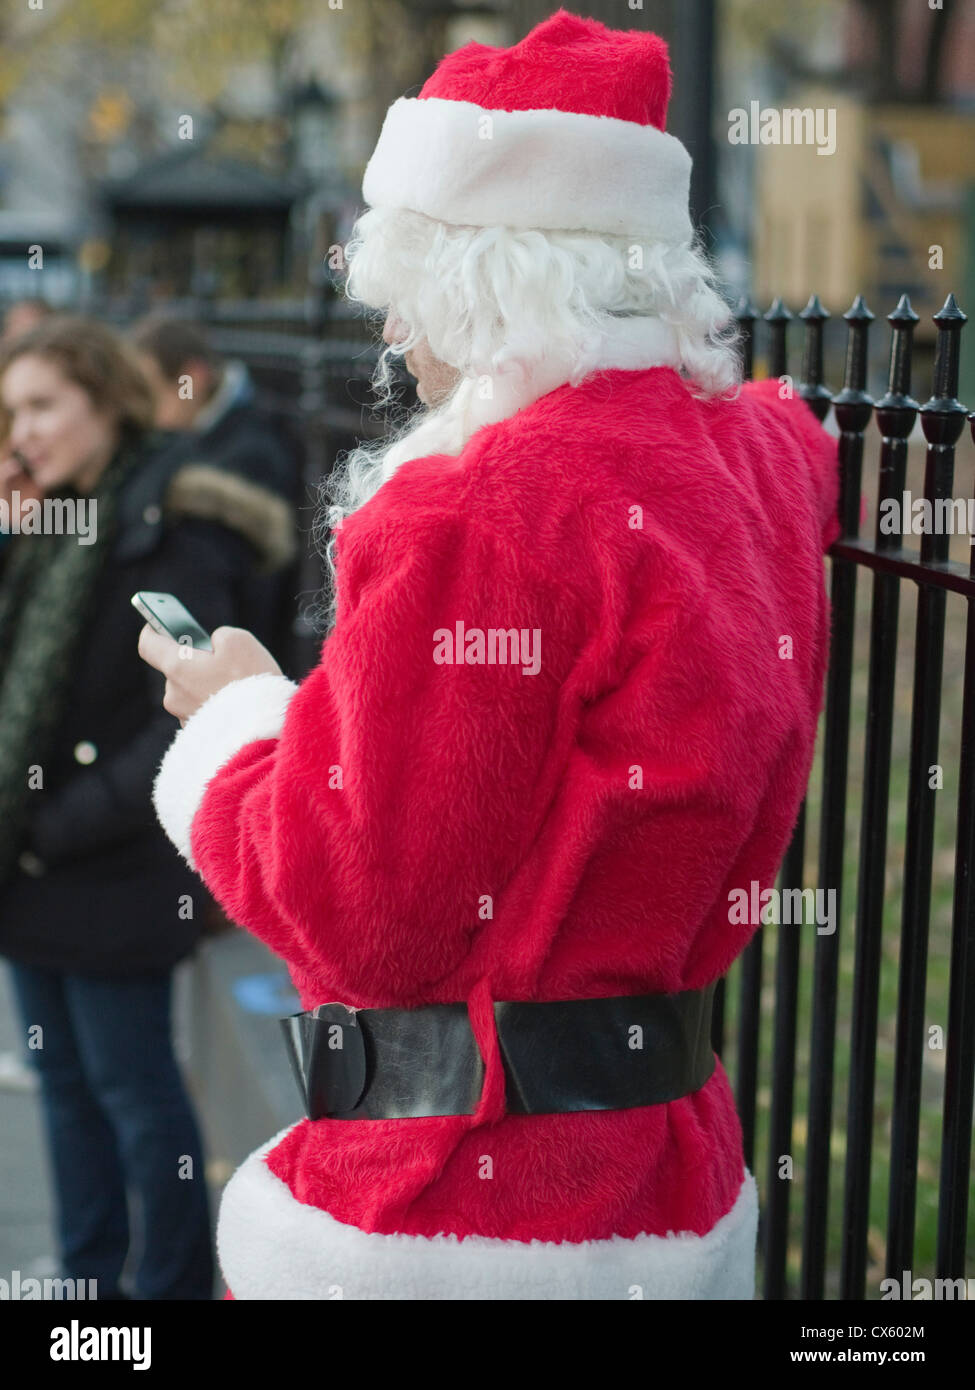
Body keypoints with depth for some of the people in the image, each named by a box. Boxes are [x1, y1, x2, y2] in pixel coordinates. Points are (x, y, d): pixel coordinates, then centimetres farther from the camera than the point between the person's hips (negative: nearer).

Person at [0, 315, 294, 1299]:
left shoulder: (174, 542, -15)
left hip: (115, 879, -8)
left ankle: (172, 1283, 17)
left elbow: (194, 728, -19)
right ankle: (88, 1280, 27)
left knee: (133, 1090, 3)